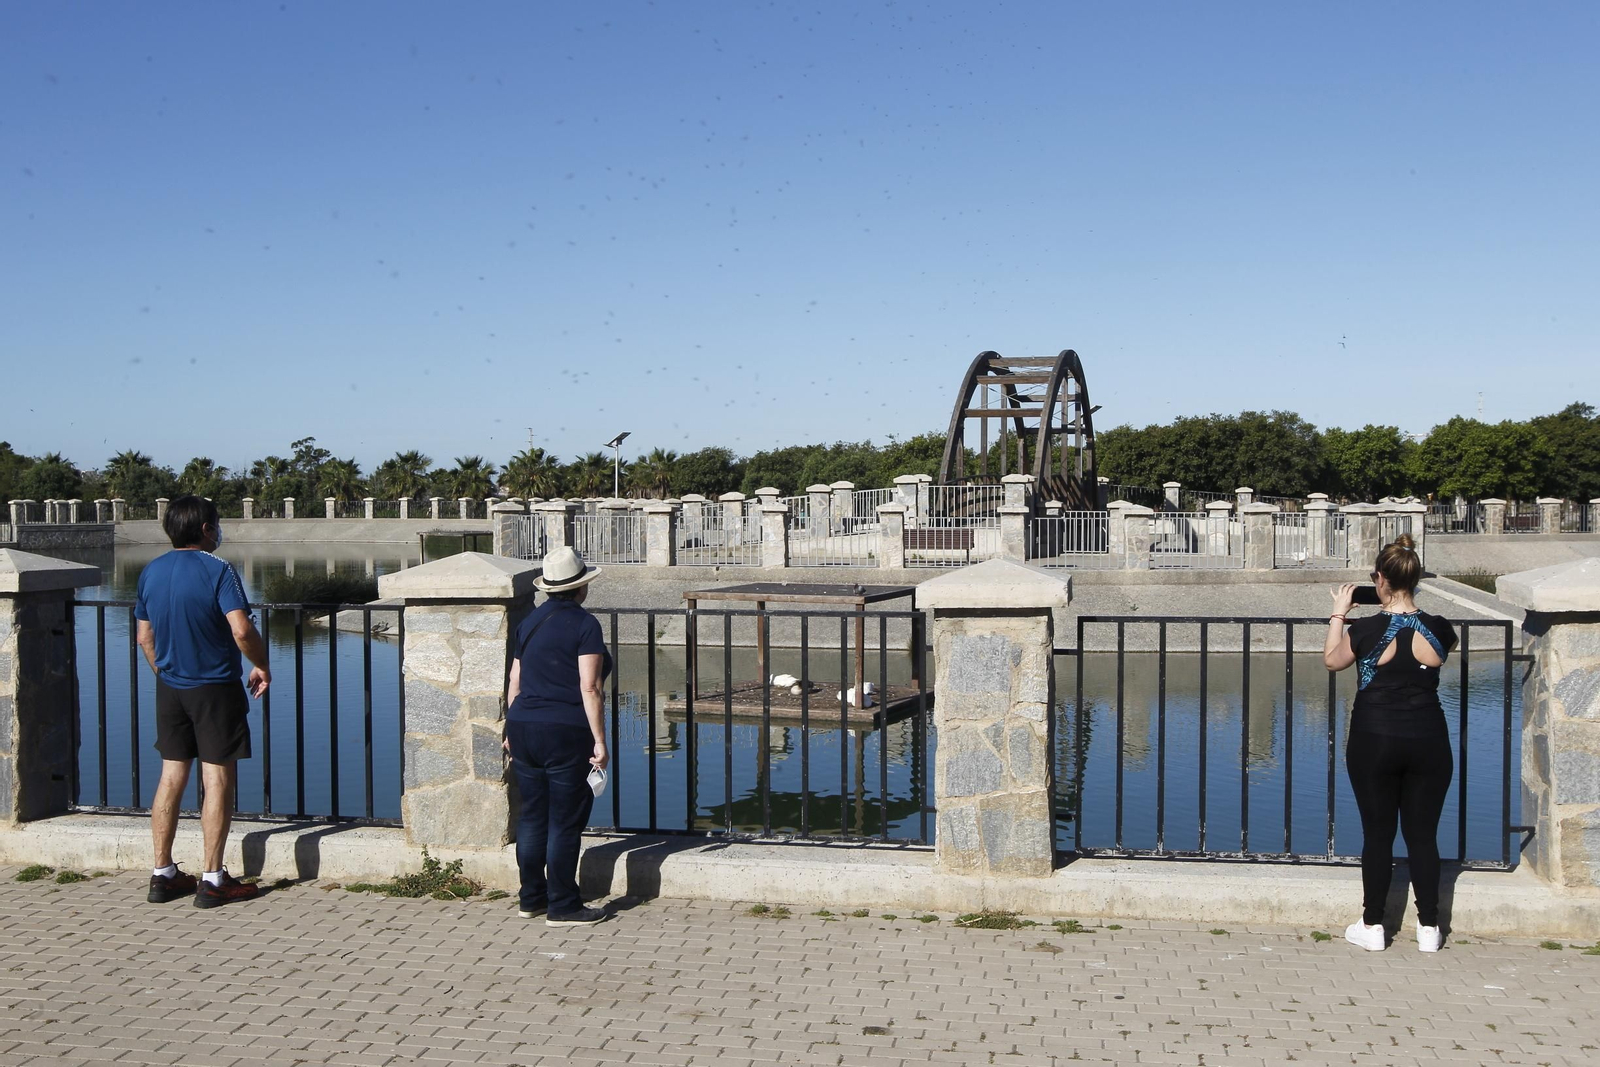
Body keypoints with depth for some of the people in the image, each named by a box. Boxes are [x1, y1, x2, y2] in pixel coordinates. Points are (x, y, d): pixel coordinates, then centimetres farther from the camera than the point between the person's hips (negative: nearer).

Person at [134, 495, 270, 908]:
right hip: (215, 688, -6)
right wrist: (262, 666, -8)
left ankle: (162, 874, 17)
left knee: (171, 777, 13)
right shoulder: (218, 571, -14)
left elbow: (145, 637, 12)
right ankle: (212, 880, 2)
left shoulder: (150, 572, 5)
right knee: (218, 780, 0)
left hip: (169, 688, 6)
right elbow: (242, 631, -24)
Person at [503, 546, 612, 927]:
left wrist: (513, 730, 23)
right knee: (564, 821, 1)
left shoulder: (528, 622, 11)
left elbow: (514, 683, 14)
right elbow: (589, 688, -15)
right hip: (566, 733, -7)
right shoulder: (584, 624, -9)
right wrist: (599, 741, -12)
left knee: (532, 816, 14)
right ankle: (562, 907, 7)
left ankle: (530, 899, 23)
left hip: (524, 728, 7)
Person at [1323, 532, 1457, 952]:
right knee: (1423, 835, 10)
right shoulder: (1438, 630, -6)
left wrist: (1339, 615, 15)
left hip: (1374, 743, -2)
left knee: (1377, 835, 7)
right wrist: (1410, 612, 23)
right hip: (1428, 743, 2)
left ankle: (1372, 926, 15)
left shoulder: (1365, 631, -13)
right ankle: (1428, 928, 17)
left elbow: (1332, 660, 6)